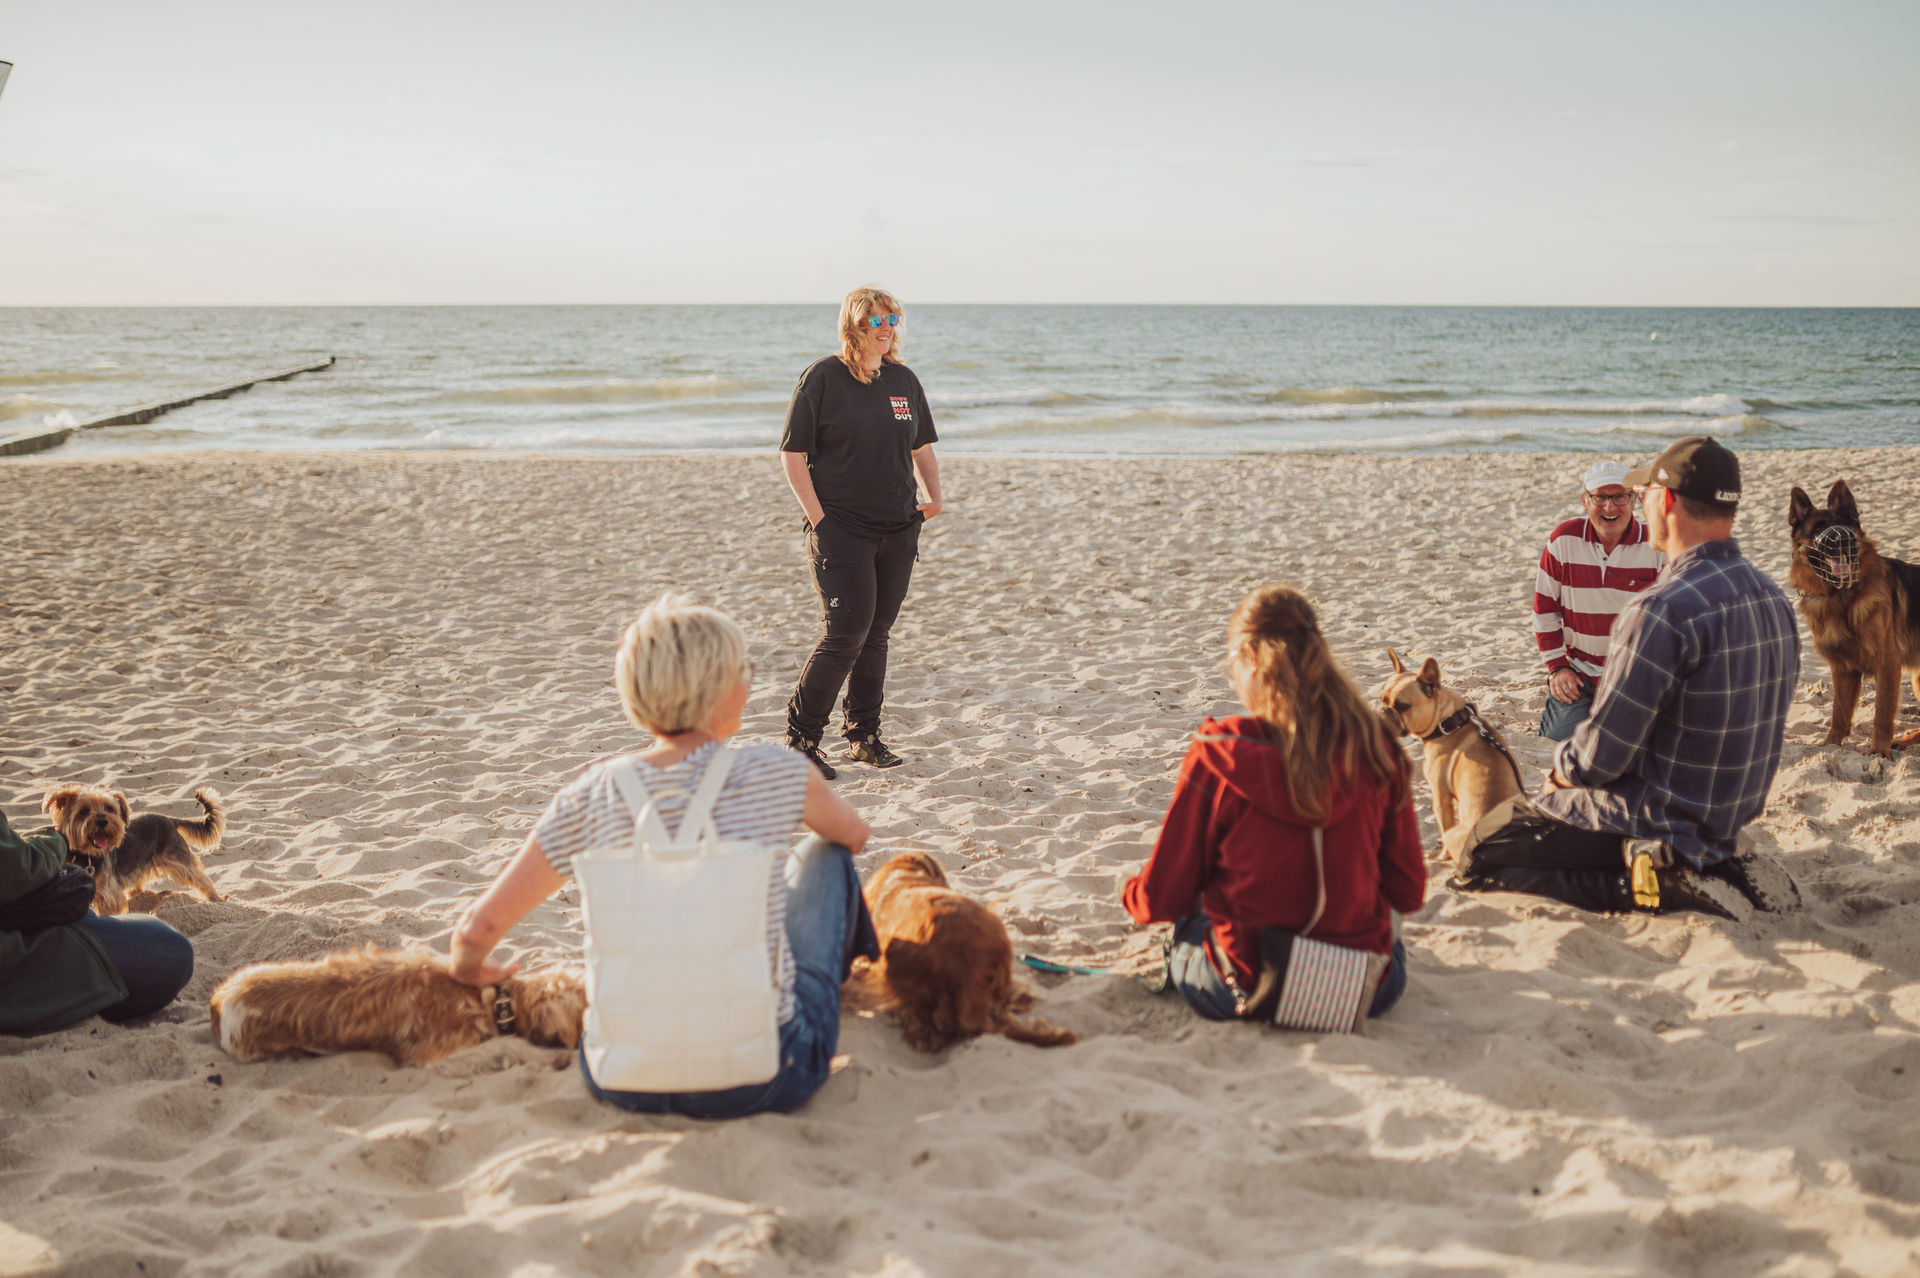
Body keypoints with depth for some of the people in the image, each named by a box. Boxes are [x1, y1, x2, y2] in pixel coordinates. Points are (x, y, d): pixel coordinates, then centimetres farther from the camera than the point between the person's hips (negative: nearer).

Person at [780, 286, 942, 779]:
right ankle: (800, 738, 2)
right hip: (842, 530, -5)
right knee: (845, 635, -10)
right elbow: (793, 454, -6)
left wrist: (933, 496, 9)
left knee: (876, 634, 10)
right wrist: (818, 518, -12)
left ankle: (864, 736, 21)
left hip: (899, 532, 6)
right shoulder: (822, 378, -6)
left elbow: (922, 446, 23)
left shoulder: (904, 380, 11)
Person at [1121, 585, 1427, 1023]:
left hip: (1242, 991, -2)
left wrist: (1131, 892, 19)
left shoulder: (1219, 758, -15)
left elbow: (1163, 899, -6)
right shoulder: (1376, 749, -7)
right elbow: (1409, 893, 2)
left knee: (1188, 921, 31)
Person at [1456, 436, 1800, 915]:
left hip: (1661, 816, -9)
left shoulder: (1663, 611, -27)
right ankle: (1714, 864, 11)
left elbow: (1599, 758, -24)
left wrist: (1563, 767, 0)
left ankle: (1656, 884, -10)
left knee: (1478, 859, 1)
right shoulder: (1773, 598, 3)